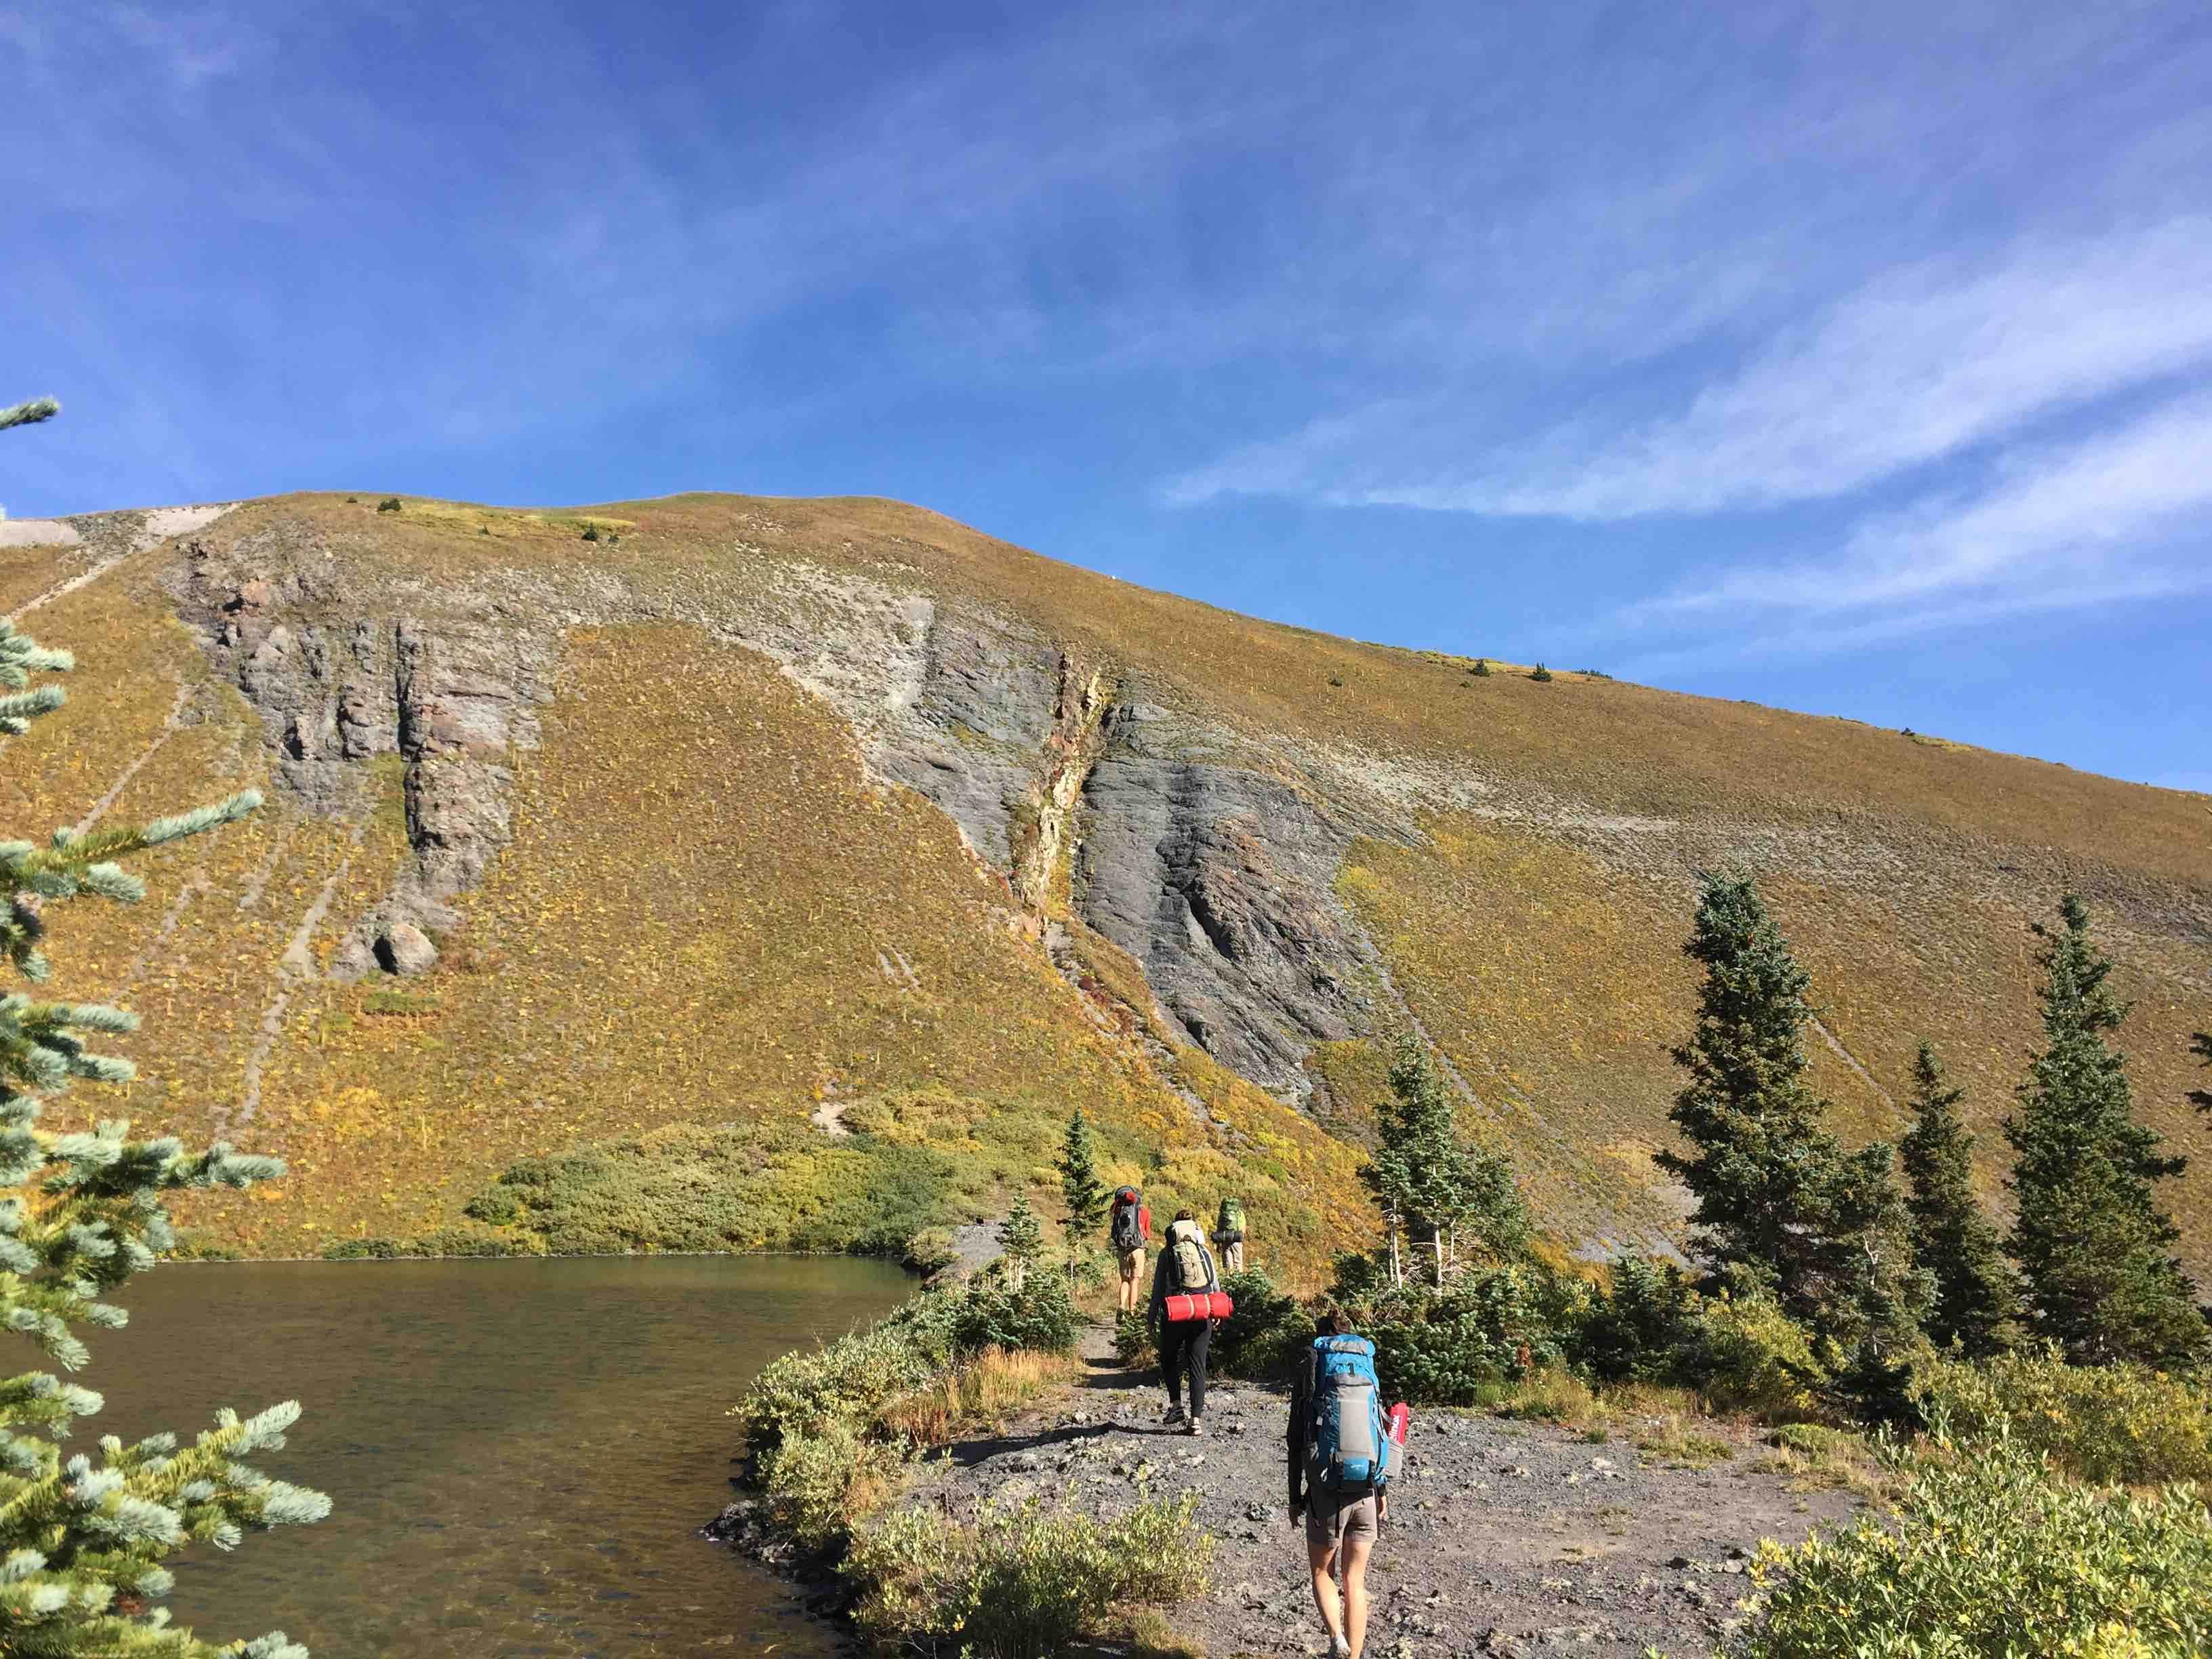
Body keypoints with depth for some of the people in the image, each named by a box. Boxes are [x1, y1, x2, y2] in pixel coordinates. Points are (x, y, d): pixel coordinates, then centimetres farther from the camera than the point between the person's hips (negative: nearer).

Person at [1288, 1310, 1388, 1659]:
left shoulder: (1309, 1370, -2)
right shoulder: (1368, 1369, 5)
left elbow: (1297, 1440, -3)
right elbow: (1381, 1431, 6)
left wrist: (1295, 1497, 4)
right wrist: (1383, 1492, 13)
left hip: (1326, 1490, -3)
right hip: (1365, 1491, 3)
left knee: (1321, 1572, 15)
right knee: (1355, 1583, 13)